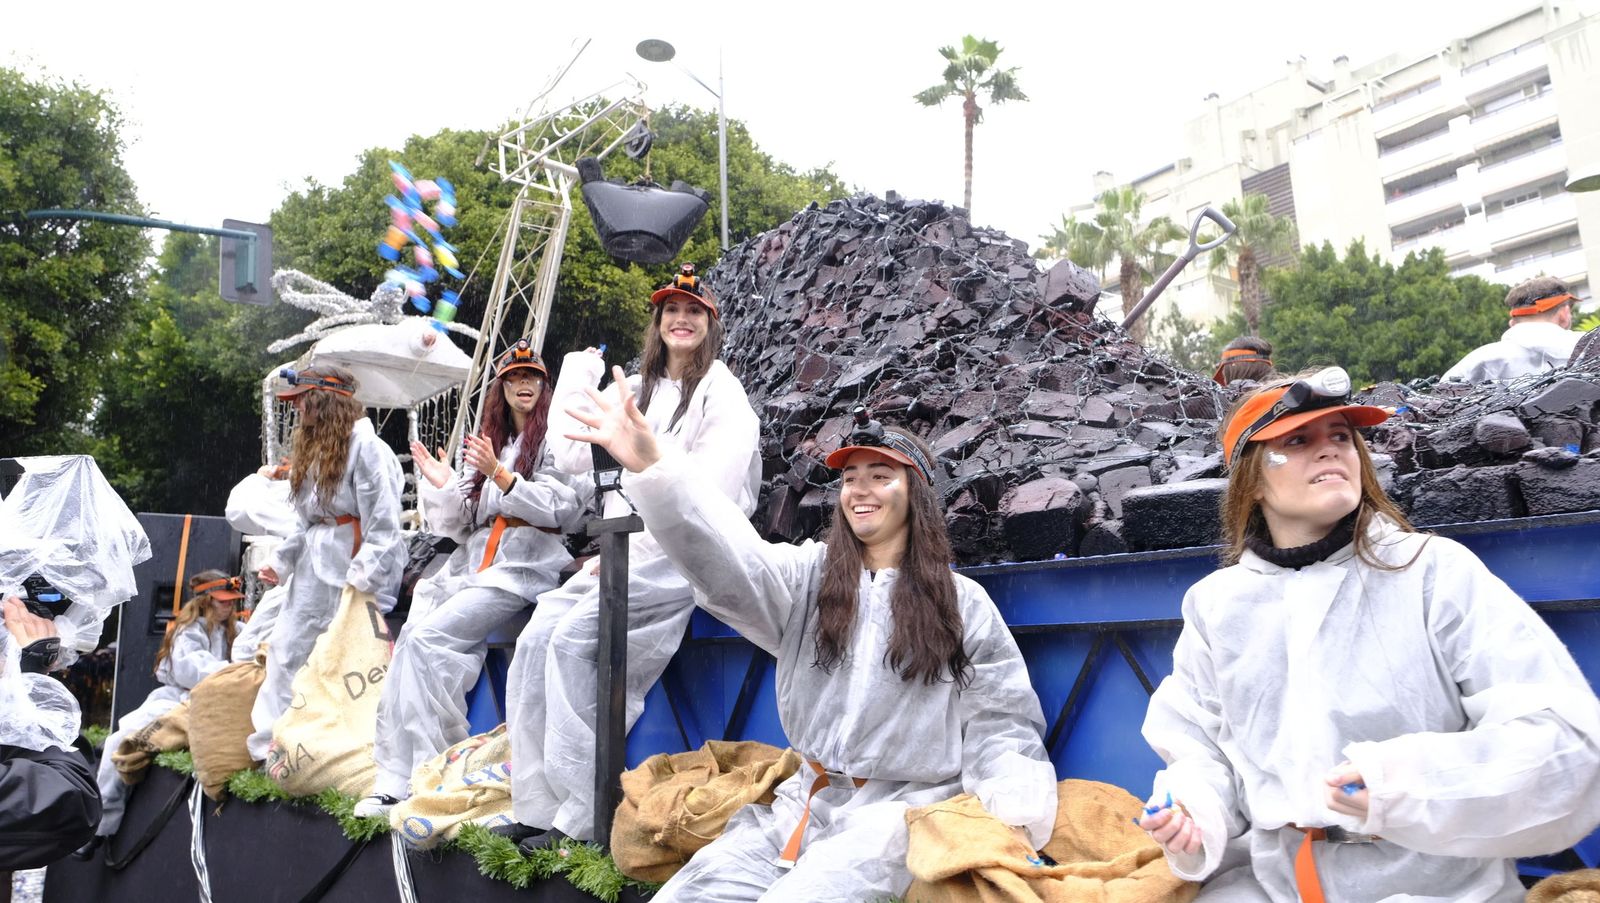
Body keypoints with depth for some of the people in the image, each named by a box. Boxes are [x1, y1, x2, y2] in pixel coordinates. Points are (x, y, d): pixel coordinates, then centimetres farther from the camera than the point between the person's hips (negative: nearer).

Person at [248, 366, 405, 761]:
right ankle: (268, 747, 15)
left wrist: (362, 577, -21)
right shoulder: (313, 449, 19)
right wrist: (280, 560, 11)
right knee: (286, 651, 8)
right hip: (313, 569, 10)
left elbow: (383, 521, -17)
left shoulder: (365, 446, -11)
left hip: (348, 567, -9)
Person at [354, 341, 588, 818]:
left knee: (426, 638, -23)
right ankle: (398, 775, -16)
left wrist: (499, 475, -15)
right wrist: (444, 486, 3)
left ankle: (414, 774, -18)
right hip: (475, 563, 6)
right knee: (412, 637, -16)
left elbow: (560, 511, -8)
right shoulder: (491, 442, 24)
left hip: (523, 567, -6)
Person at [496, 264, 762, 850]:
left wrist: (628, 548, -16)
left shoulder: (721, 394, -2)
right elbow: (573, 458, 12)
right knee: (537, 636, -11)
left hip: (684, 553, -7)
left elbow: (704, 496, -13)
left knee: (574, 637, -24)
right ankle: (537, 807, -8)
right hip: (626, 552, 7)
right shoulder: (637, 393, 21)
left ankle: (584, 819, -20)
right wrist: (575, 384, 8)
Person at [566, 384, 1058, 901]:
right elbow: (728, 558, -12)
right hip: (806, 802, 3)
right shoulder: (807, 576, 7)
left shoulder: (963, 603, 3)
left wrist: (1016, 823, -16)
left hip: (902, 812, -3)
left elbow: (1000, 725, 2)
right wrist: (651, 467, -28)